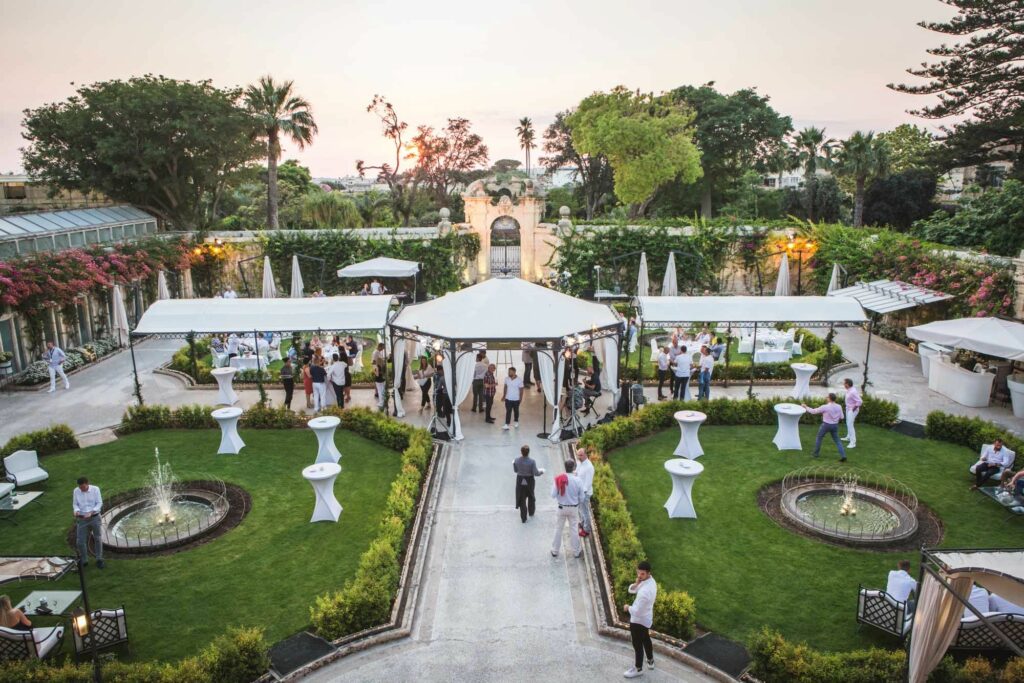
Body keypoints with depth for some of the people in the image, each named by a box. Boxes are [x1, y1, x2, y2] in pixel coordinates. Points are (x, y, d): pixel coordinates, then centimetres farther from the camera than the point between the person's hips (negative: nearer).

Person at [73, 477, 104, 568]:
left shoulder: (95, 489, -10)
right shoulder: (76, 491, -5)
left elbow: (99, 503, -7)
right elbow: (75, 504, 4)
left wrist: (91, 512, -20)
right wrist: (76, 511, -17)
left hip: (95, 517, -1)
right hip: (82, 519, 1)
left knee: (98, 539, 9)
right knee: (81, 541, 2)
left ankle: (99, 560, 23)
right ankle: (84, 560, 20)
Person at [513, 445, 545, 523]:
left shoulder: (517, 460, -15)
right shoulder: (531, 461, -23)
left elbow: (515, 470, 0)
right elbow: (536, 473, -18)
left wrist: (513, 464, 19)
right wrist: (541, 471, 3)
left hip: (520, 481, 1)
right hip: (530, 481, -1)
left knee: (522, 499, 11)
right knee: (531, 496, 26)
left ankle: (523, 518, 13)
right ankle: (531, 512, 44)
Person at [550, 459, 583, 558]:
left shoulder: (558, 479, -17)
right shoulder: (577, 480, -17)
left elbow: (553, 495, -14)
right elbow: (581, 496, -8)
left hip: (562, 508, 0)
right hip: (574, 508, 0)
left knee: (558, 529, 15)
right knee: (574, 529, 14)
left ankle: (555, 551, 25)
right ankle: (576, 551, 25)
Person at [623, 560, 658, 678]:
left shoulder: (645, 591, -37)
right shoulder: (650, 580, -7)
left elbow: (637, 611, -32)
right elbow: (631, 590, 0)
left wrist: (628, 607, -12)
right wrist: (636, 583, -21)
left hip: (639, 620, -9)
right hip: (646, 618, 9)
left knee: (637, 645, 12)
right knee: (645, 639, 29)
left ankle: (638, 669, 30)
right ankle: (650, 661, 49)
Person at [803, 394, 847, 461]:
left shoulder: (825, 407, -19)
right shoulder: (839, 407, -5)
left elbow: (813, 411, -10)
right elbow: (841, 417, 3)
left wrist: (805, 407, 3)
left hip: (826, 425, -4)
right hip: (835, 425, 4)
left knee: (819, 438, 18)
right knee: (837, 441, 12)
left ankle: (816, 453, 25)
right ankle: (843, 455, -1)